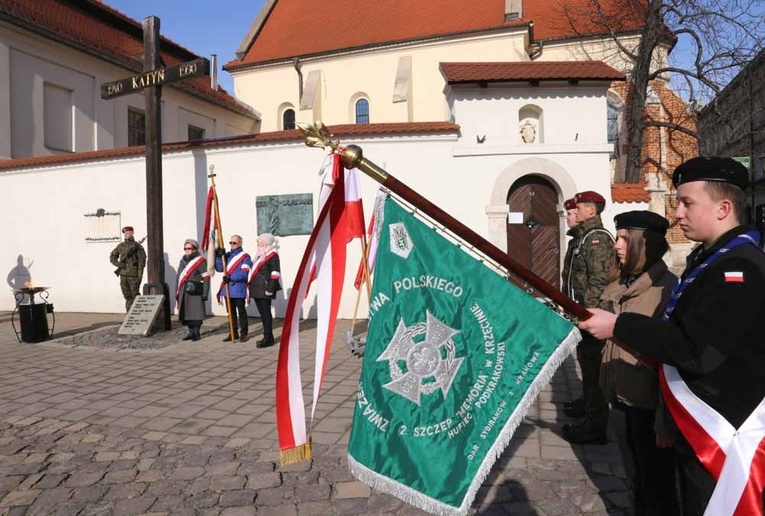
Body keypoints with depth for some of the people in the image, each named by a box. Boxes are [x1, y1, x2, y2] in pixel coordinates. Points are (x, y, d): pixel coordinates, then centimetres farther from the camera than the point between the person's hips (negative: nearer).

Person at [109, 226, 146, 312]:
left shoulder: (137, 246, -3)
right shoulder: (120, 246, 10)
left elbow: (142, 261, -8)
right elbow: (112, 257, 17)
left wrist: (140, 275, -15)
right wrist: (118, 264, -4)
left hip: (133, 275, -4)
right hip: (123, 274, 4)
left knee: (135, 295, -1)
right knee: (127, 296, 6)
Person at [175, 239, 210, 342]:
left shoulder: (201, 261, -5)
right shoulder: (183, 261, 16)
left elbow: (206, 278, -10)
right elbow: (179, 277, 20)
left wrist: (205, 293, -14)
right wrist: (177, 293, 18)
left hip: (196, 292, -7)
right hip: (184, 292, 7)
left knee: (196, 312, -4)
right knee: (186, 312, 10)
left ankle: (197, 333, 5)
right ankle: (191, 332, 20)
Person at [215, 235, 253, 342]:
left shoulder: (245, 257, -4)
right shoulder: (227, 255, 13)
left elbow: (243, 274, -15)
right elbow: (219, 268, 5)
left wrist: (231, 277, -24)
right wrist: (219, 256, -8)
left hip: (239, 289, -6)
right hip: (227, 288, 6)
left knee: (241, 311, 1)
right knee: (231, 312, 12)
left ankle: (243, 333, 7)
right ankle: (233, 333, 20)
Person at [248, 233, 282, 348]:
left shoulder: (272, 255, -10)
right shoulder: (260, 255, 19)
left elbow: (275, 274, -17)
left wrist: (270, 288, -22)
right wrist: (251, 286, 22)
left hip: (264, 290, -9)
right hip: (257, 290, 9)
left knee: (265, 313, -6)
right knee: (263, 313, 12)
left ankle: (268, 338, 0)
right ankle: (268, 337, 20)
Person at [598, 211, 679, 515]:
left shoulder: (666, 288, -17)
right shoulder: (619, 286, 5)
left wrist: (665, 419, -18)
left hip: (650, 407, -7)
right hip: (622, 401, 7)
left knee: (658, 488, 12)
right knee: (636, 482, 23)